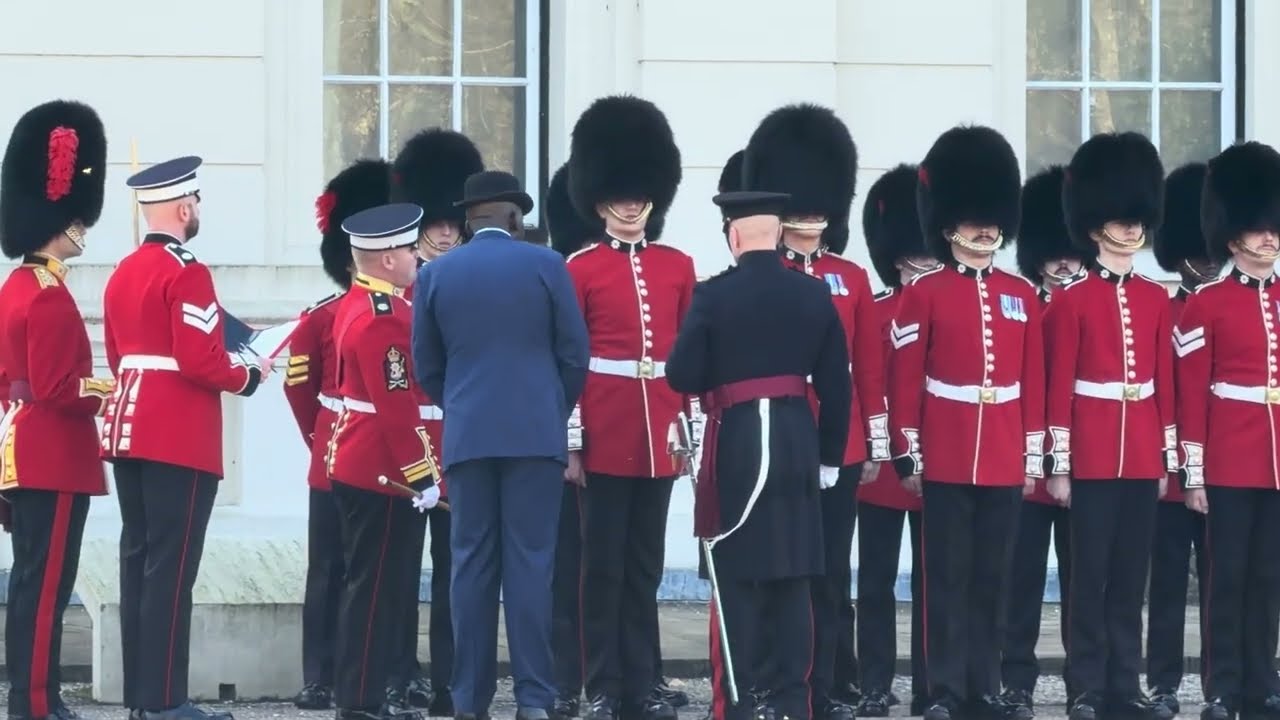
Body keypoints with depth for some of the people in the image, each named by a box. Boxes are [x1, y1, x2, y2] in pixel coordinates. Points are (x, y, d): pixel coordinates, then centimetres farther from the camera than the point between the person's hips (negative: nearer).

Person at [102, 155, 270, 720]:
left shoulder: (122, 274, 13)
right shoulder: (186, 274, -14)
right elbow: (201, 362, -19)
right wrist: (248, 376, -3)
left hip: (129, 432, 9)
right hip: (180, 441, -9)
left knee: (138, 558, 11)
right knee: (171, 566, -8)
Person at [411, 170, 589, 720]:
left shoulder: (435, 274, 5)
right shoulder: (546, 265, -1)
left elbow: (426, 366, 10)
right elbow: (574, 354, 1)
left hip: (466, 437, 2)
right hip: (536, 435, -2)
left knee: (472, 565, 5)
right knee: (530, 563, -2)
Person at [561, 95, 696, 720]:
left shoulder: (678, 267, 9)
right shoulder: (580, 269, -1)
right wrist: (568, 440, -7)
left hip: (657, 438, 3)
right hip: (605, 436, -3)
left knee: (645, 566, 8)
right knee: (603, 565, 1)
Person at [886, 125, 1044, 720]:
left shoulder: (1022, 295, 9)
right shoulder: (924, 293, -2)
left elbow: (1033, 381, 11)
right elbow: (904, 379, -3)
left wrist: (1034, 454, 8)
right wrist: (906, 453, -6)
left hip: (1003, 461, 4)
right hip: (946, 460, -4)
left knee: (992, 578, 7)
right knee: (947, 577, -1)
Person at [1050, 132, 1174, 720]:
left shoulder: (1155, 299, 10)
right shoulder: (1072, 300, -4)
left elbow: (1165, 383, 12)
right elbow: (1059, 386, -6)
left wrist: (1166, 457, 9)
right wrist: (1058, 464, -9)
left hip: (1142, 456, 4)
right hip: (1092, 456, -4)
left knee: (1131, 576, 8)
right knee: (1090, 576, -1)